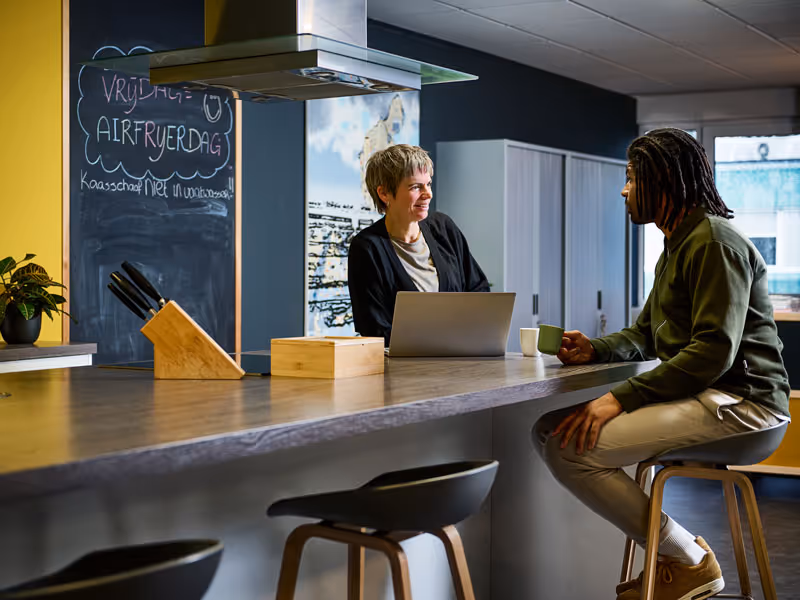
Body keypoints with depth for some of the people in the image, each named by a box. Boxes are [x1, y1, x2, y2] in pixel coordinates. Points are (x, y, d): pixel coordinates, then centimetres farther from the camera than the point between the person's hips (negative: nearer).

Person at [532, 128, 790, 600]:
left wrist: (624, 397, -24)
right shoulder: (678, 245, 22)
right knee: (550, 430, 1)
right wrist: (595, 349, 2)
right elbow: (645, 334, 23)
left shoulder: (714, 242, -12)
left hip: (736, 402, -11)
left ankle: (689, 561, -8)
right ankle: (674, 547, 3)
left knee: (573, 448, -23)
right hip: (701, 396, 11)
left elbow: (713, 352, -22)